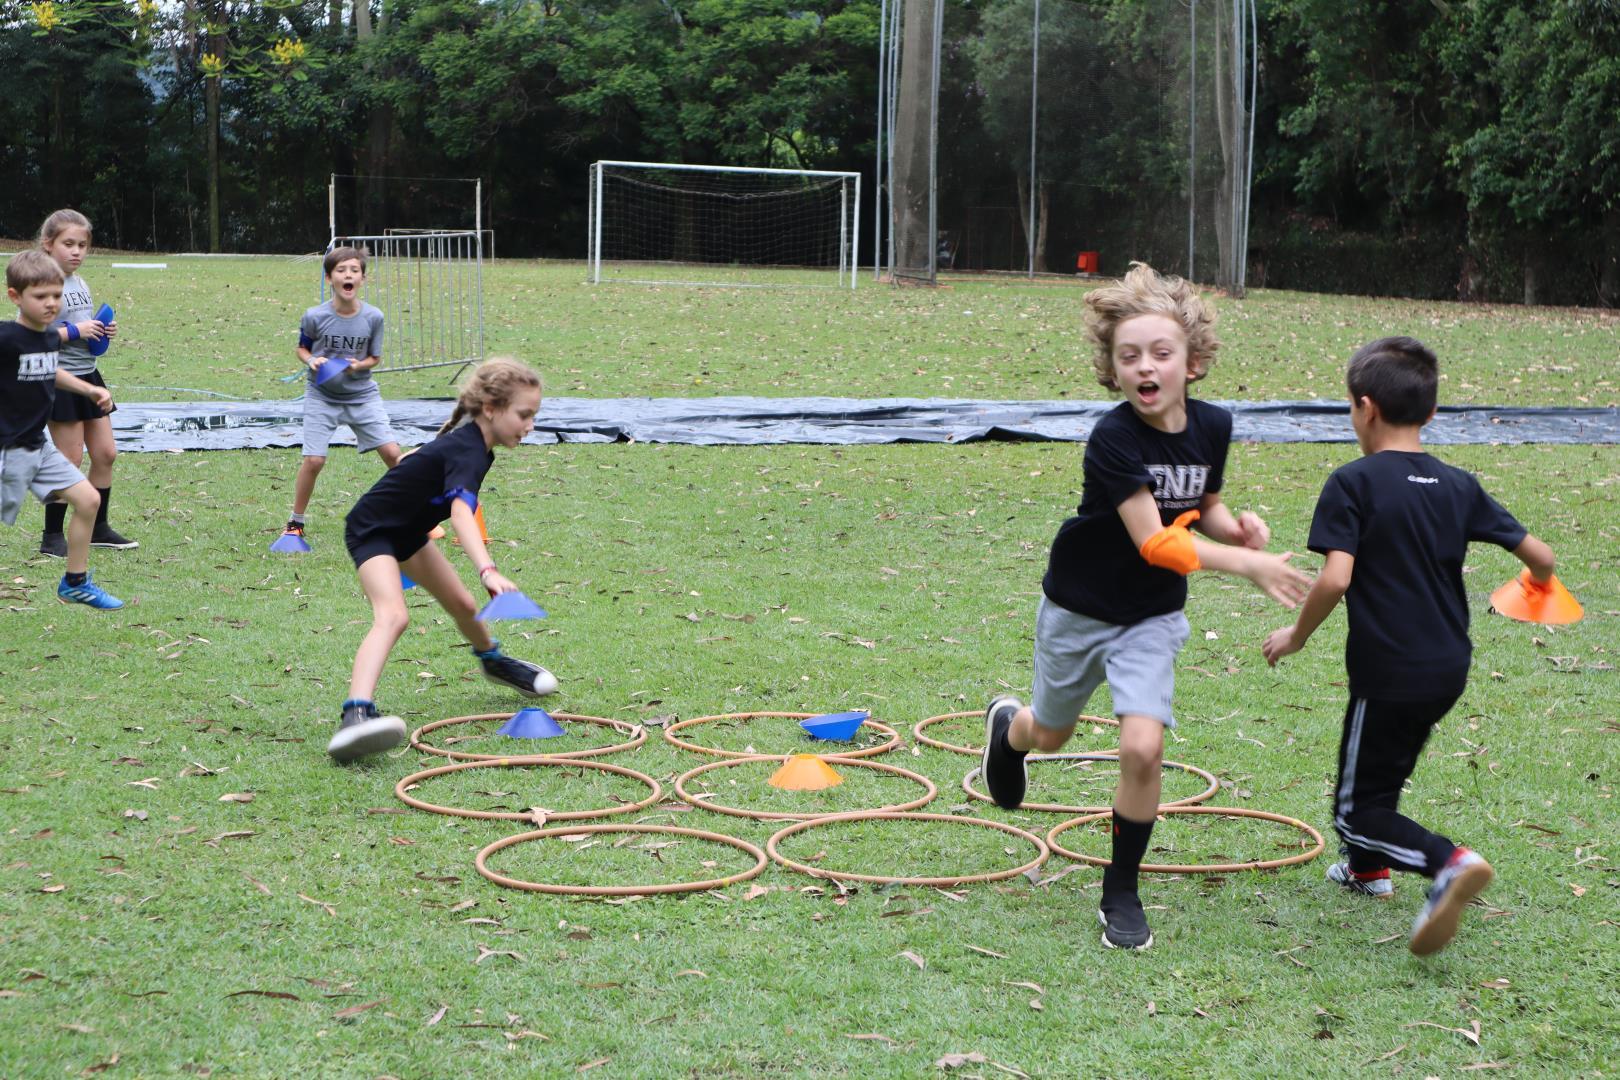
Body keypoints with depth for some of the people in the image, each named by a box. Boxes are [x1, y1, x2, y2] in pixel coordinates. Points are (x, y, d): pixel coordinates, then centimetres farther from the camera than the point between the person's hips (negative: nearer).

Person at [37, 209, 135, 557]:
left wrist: (103, 332, 5)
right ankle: (52, 537, 7)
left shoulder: (80, 284, 12)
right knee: (70, 460, -4)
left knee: (106, 453, 10)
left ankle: (98, 528, 22)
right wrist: (74, 331, -22)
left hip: (87, 375, 8)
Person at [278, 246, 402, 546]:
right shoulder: (315, 316, -14)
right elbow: (302, 348, 4)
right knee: (313, 460, -11)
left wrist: (359, 365, -20)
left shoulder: (373, 317, -11)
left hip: (362, 394, 1)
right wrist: (311, 360, -18)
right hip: (322, 396, -1)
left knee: (392, 453, -8)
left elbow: (375, 358, 1)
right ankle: (295, 522, 10)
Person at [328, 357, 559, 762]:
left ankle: (493, 660, 51)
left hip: (408, 531, 10)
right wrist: (488, 571, -63)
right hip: (371, 530, -10)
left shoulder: (476, 444, -1)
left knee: (461, 603, 20)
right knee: (392, 615, -32)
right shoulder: (466, 451, -32)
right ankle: (355, 715, -49)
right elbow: (461, 512, -50)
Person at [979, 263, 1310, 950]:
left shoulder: (1212, 427, -10)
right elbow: (1154, 542, -32)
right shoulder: (1113, 439, -27)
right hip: (1078, 609, -2)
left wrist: (1236, 526, -15)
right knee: (1052, 734, 19)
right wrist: (1248, 565, -39)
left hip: (1152, 617, 2)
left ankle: (1121, 892, 5)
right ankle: (1008, 724, 59)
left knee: (1142, 746, -16)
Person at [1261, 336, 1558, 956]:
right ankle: (1368, 869, 47)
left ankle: (1449, 863, -21)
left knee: (1358, 812, 2)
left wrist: (1295, 636, -7)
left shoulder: (1353, 484, -13)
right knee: (1383, 767, 30)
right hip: (1449, 668, 7)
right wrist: (1540, 580, 31)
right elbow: (1538, 555, 8)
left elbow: (1336, 578, -24)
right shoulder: (1459, 487, 4)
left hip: (1389, 674, -7)